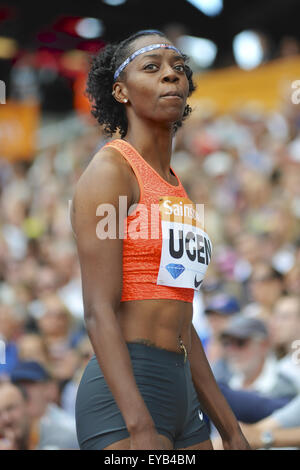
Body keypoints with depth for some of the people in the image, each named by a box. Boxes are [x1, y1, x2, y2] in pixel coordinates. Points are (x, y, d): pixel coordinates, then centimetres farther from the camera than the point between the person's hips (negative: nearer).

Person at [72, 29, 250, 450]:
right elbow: (99, 311, -14)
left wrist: (231, 431, 18)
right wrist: (141, 428, -24)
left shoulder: (175, 189, 20)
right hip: (123, 398, -9)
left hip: (181, 394, 9)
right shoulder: (110, 169, -5)